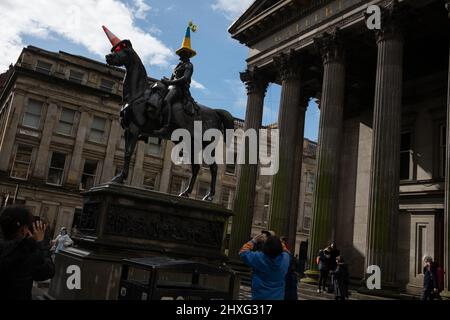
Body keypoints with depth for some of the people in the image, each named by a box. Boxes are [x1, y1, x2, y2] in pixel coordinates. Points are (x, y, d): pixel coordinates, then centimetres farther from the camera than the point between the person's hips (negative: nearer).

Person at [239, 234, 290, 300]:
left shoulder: (258, 258, -21)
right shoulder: (285, 258, -13)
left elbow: (243, 252, -4)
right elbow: (286, 251, 13)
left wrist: (254, 241, 1)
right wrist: (276, 242, 8)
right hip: (278, 297, 3)